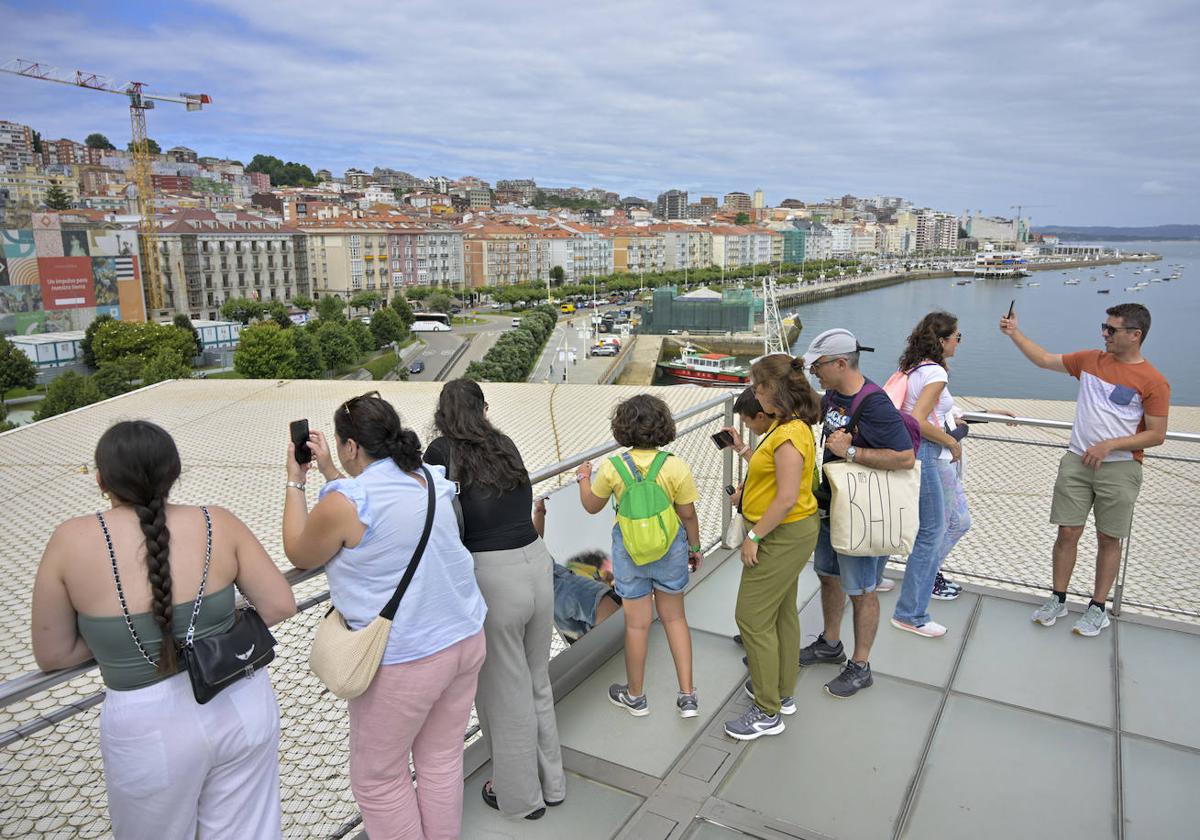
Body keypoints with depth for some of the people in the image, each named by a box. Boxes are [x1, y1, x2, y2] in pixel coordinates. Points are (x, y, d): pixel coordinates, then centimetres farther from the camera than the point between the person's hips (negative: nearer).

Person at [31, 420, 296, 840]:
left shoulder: (71, 542, -12)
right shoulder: (218, 523, -10)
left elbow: (53, 655, -3)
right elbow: (281, 606, -6)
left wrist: (117, 633, 10)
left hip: (149, 728, -1)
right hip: (240, 705, 1)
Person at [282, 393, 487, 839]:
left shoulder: (344, 502, -19)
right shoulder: (430, 477, 1)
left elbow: (299, 555, 0)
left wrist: (295, 481, 7)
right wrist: (329, 471, 15)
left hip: (403, 660, -7)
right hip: (465, 638, 7)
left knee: (377, 778, 15)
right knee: (442, 759, 21)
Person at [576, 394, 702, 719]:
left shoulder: (613, 468, -13)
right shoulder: (676, 467, -14)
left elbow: (592, 506, 2)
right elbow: (688, 515, -7)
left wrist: (583, 478, 20)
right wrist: (695, 548, 9)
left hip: (629, 551, -1)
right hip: (670, 549, 1)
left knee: (637, 623, 12)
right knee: (674, 617, 17)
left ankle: (635, 696, 30)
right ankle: (687, 696, 21)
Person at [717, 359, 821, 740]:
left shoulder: (789, 434, -25)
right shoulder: (786, 425, 7)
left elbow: (787, 498, -27)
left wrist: (754, 536, -20)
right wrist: (744, 450, 15)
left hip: (782, 536, -10)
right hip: (786, 534, 10)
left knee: (752, 618, -1)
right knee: (782, 612, 21)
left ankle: (768, 713, 12)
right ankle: (782, 691, 37)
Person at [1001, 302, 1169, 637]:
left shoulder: (1153, 382, -7)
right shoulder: (1091, 360, 6)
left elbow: (1156, 435, -7)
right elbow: (1044, 360, 15)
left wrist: (1109, 445, -16)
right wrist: (1014, 333, 8)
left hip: (1120, 468, -3)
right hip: (1076, 462, 3)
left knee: (1108, 539, 7)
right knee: (1067, 532, 4)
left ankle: (1098, 608, 19)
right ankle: (1058, 599, 17)